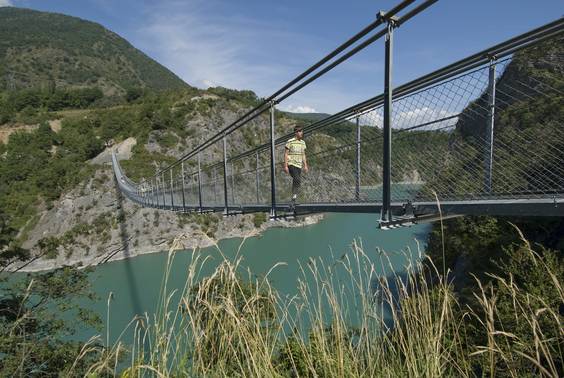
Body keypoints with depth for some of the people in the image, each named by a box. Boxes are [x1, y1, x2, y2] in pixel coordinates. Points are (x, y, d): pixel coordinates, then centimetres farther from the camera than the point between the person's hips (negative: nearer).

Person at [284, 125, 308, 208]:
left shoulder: (303, 143, 13)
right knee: (297, 180, -21)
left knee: (296, 182, 6)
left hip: (299, 165, 6)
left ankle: (293, 200, 15)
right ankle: (294, 198, -12)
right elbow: (286, 154, -5)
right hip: (291, 164, -6)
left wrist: (305, 165, 12)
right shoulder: (290, 142, -5)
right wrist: (285, 166, -12)